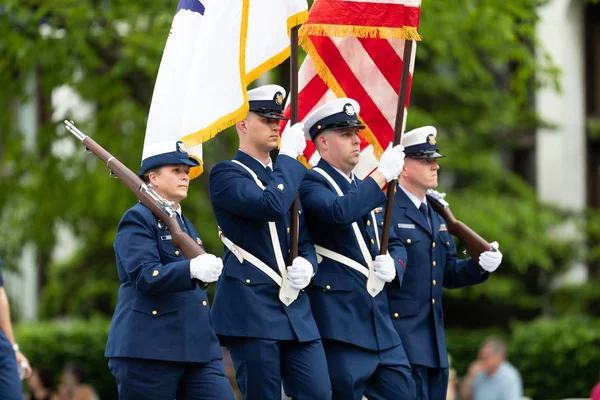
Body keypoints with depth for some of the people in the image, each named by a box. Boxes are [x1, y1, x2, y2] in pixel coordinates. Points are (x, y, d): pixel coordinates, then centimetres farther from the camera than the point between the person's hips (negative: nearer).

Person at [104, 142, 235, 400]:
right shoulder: (137, 220, -5)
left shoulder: (185, 224, 22)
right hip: (149, 347, -7)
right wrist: (191, 269, -35)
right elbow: (145, 276, -20)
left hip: (196, 348, 7)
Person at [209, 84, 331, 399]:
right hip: (251, 309, -7)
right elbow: (270, 205, -21)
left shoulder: (287, 177, 20)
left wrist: (306, 264, -2)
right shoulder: (226, 174, -3)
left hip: (295, 310, 7)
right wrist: (288, 157, -9)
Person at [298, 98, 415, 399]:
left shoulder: (364, 190, 21)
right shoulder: (312, 182, -6)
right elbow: (340, 212, -28)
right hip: (339, 321, -8)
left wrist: (393, 265, 1)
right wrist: (382, 174, -22)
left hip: (379, 318, 8)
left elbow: (394, 244, 24)